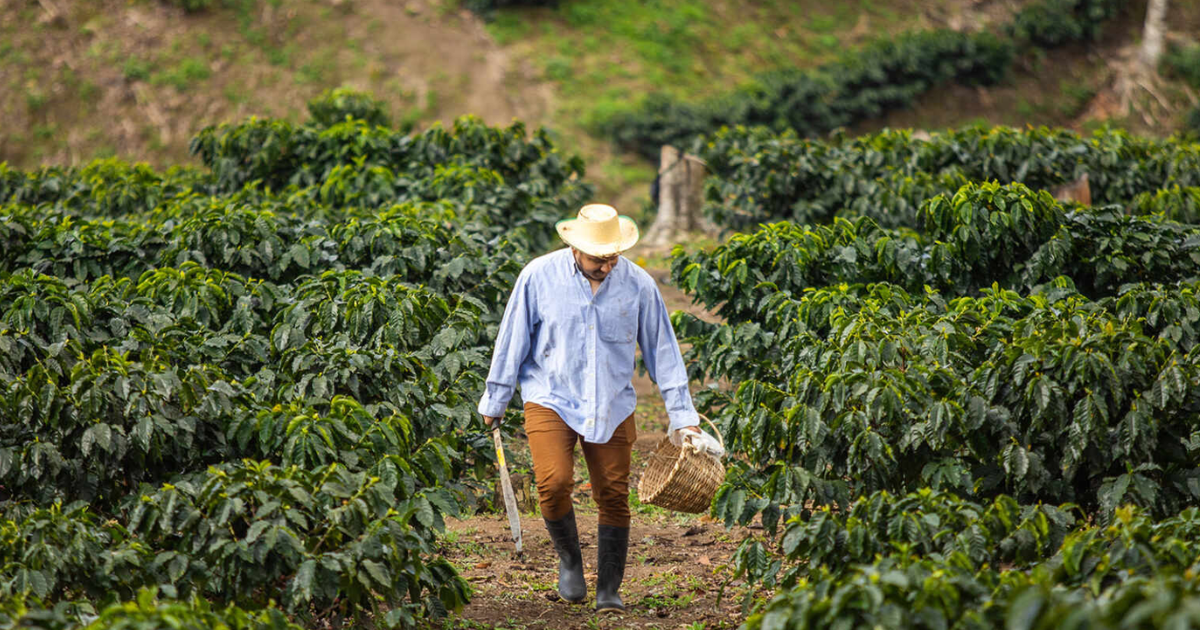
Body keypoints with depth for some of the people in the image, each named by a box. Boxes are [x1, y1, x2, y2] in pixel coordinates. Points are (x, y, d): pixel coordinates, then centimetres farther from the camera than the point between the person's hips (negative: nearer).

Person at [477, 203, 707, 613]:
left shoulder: (638, 285, -4)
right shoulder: (540, 277, -8)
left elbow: (662, 350, 3)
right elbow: (512, 341, 2)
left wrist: (683, 415, 2)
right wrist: (495, 402, 7)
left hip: (611, 407, 2)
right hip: (551, 399, -2)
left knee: (613, 495, 1)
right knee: (554, 482, -19)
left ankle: (609, 591, 15)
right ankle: (569, 559, 8)